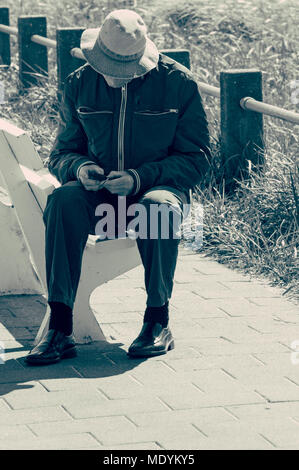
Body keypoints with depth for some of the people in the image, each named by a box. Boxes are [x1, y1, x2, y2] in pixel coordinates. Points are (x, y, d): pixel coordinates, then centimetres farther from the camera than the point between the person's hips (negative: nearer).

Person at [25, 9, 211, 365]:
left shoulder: (179, 82, -6)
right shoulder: (79, 85, 2)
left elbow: (197, 159, -5)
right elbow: (60, 154, 10)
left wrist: (141, 177, -21)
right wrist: (79, 167, -16)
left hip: (158, 185, -2)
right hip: (99, 193, 2)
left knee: (158, 206, -39)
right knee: (63, 200, -31)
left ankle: (158, 320, -20)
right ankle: (59, 328, -32)